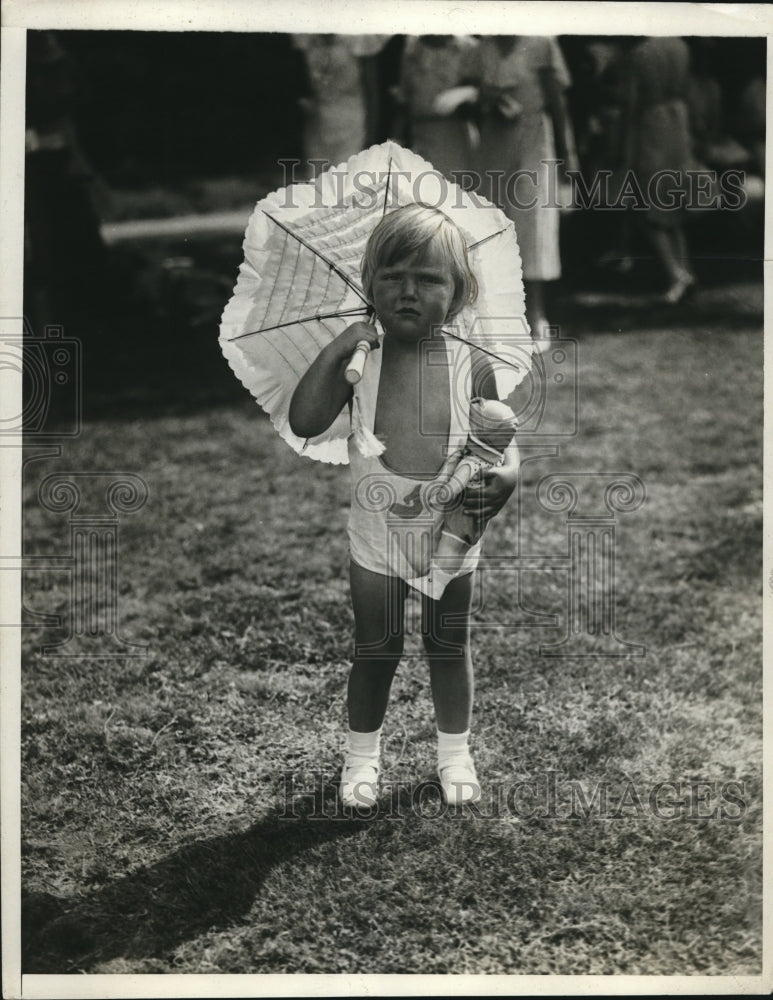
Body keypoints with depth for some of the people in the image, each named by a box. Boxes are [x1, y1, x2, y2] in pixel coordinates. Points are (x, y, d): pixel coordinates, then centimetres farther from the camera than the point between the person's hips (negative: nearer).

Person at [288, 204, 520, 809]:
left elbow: (502, 442, -2)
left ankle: (455, 751, 34)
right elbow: (305, 423, -18)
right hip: (377, 533, 0)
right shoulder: (360, 358, -9)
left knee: (449, 646, 16)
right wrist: (336, 351, -25)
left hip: (451, 532, 0)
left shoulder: (473, 368, -9)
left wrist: (504, 477, -24)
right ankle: (362, 754, 31)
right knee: (375, 650, 12)